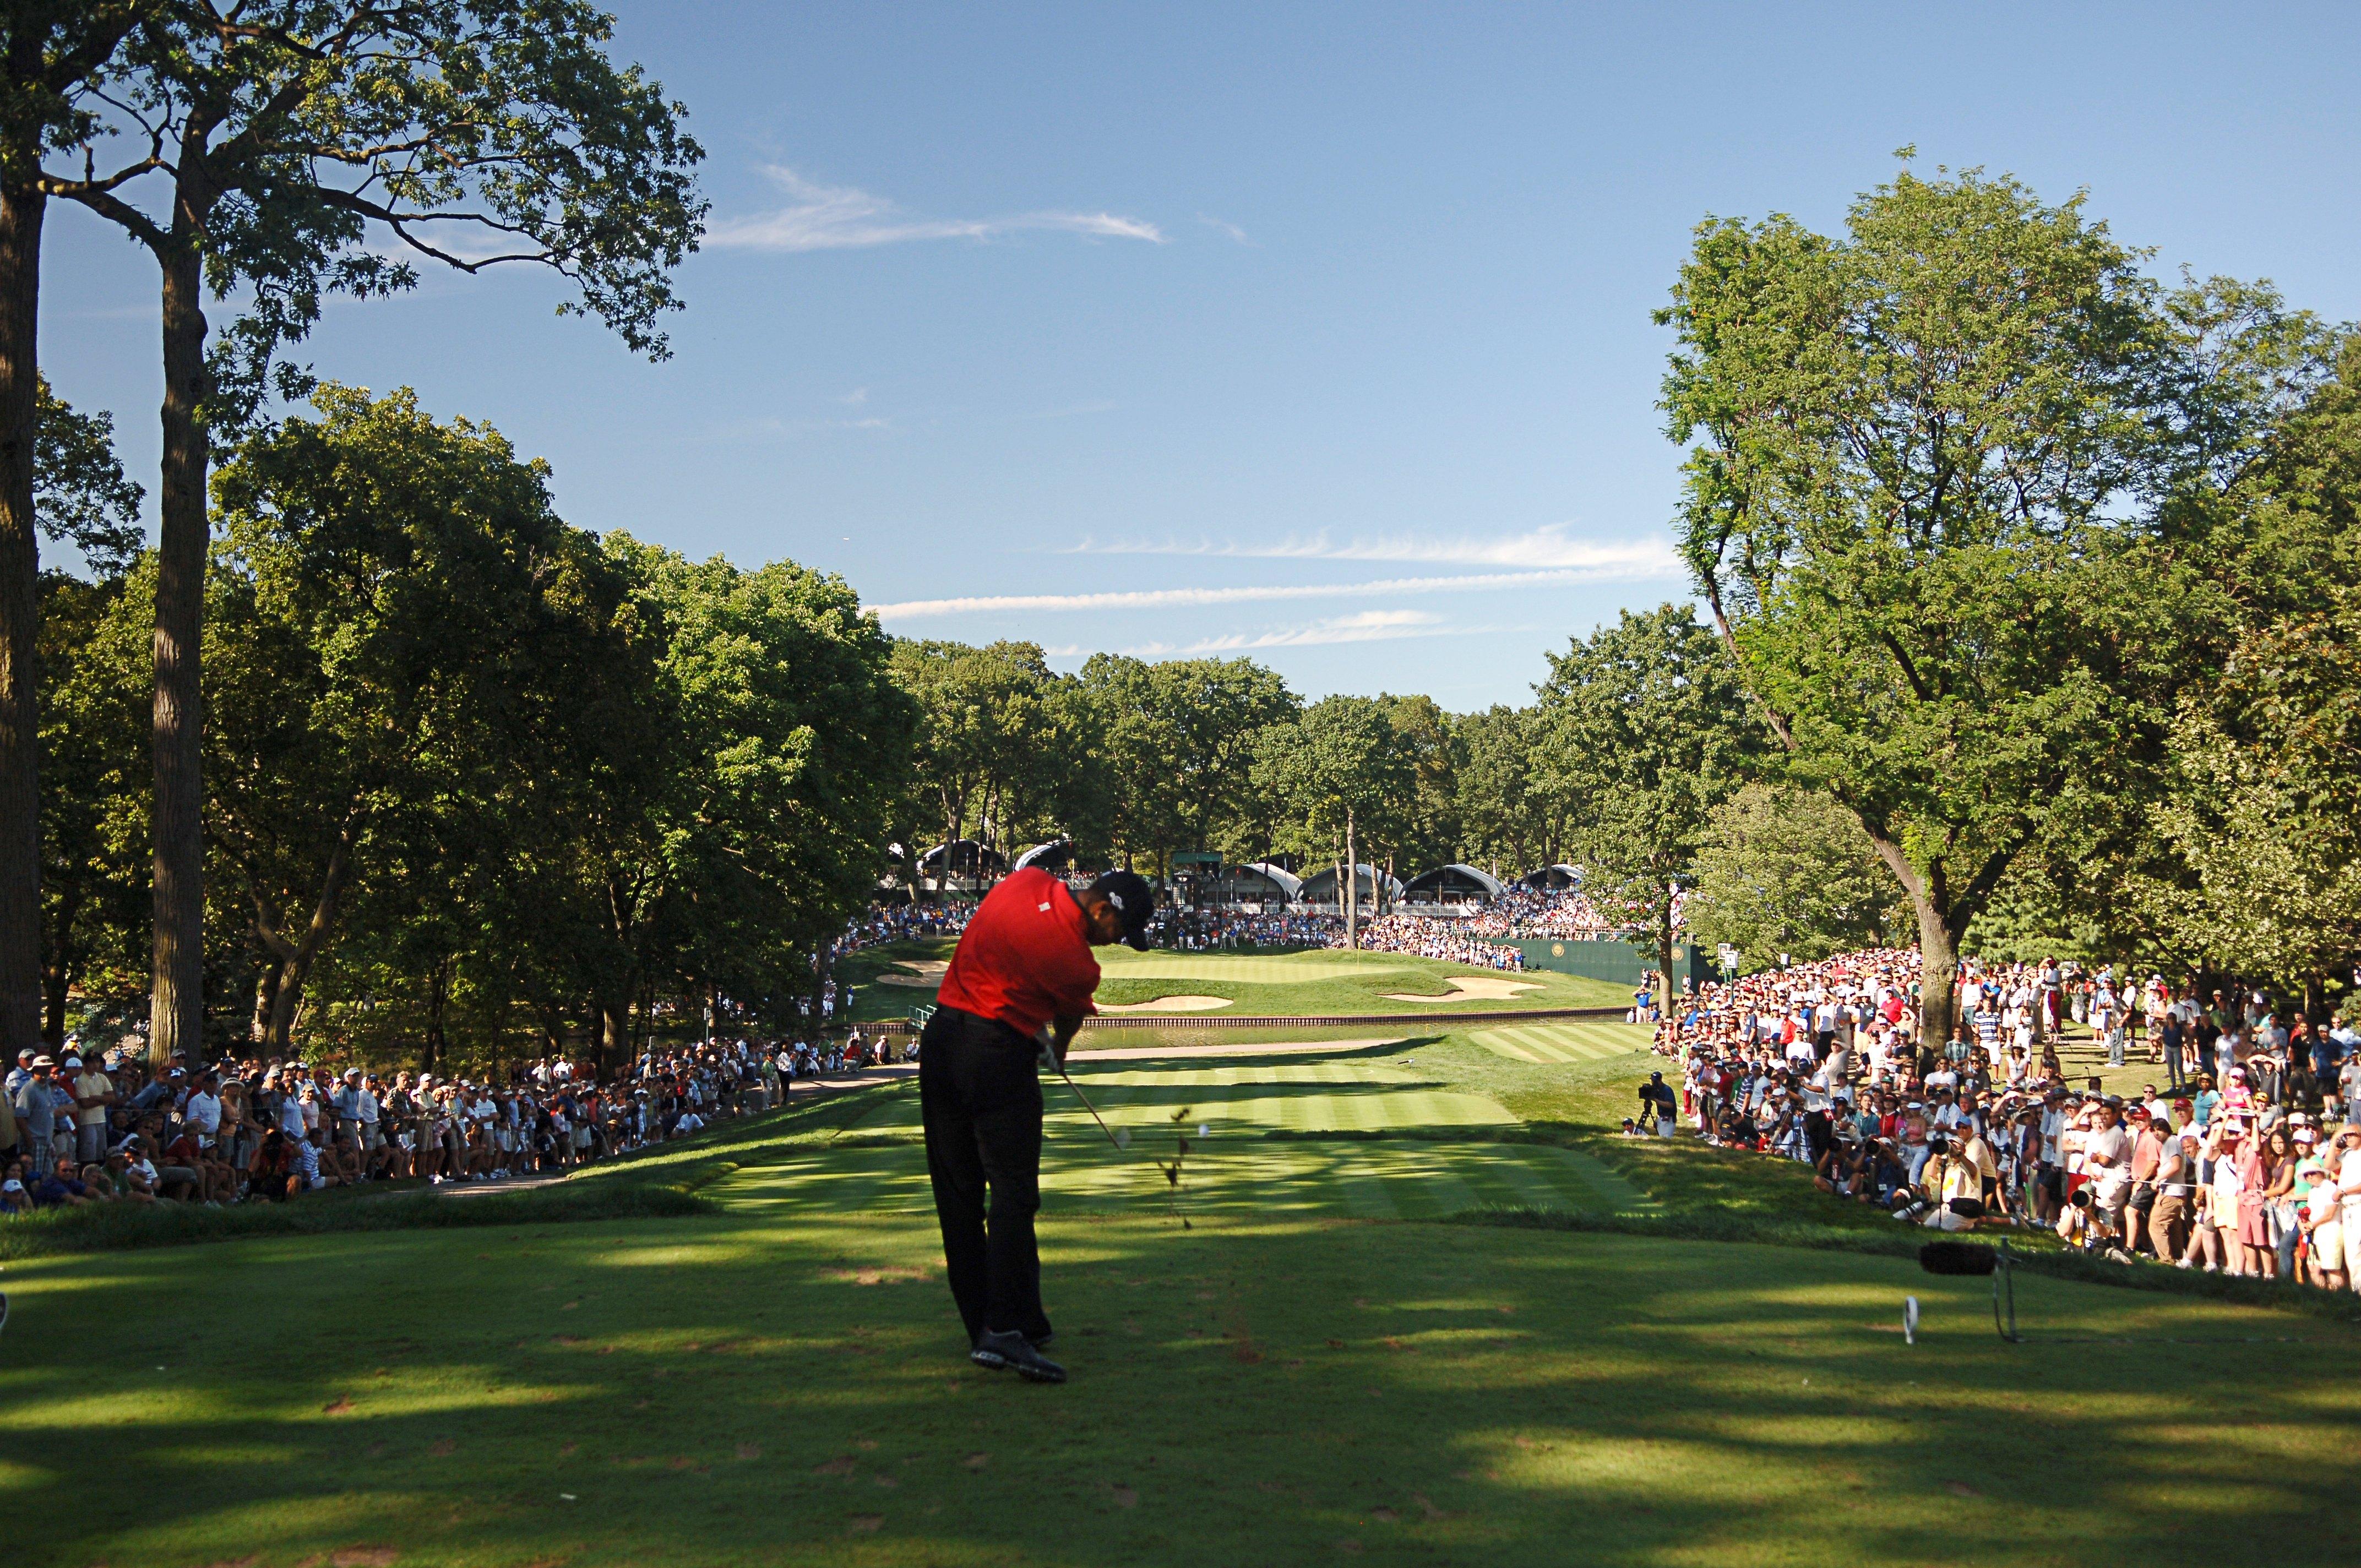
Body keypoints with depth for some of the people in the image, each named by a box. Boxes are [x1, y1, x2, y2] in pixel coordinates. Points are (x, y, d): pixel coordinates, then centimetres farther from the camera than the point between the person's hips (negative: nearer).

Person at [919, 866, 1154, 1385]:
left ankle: (981, 1330, 14)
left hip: (939, 1040, 8)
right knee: (1013, 1191, -7)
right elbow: (1068, 1022, 9)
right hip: (999, 1055, -8)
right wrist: (1057, 1049, 33)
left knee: (957, 1195, 8)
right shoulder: (1076, 963, -14)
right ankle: (1008, 1327, -17)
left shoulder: (1028, 881, 3)